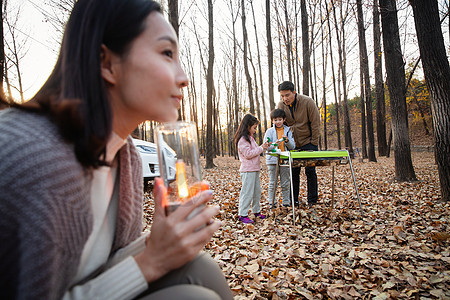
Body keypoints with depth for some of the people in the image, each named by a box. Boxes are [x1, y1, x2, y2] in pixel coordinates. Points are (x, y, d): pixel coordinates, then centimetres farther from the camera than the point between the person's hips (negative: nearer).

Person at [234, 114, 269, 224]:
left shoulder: (250, 138, 18)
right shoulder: (242, 139, -14)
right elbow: (248, 154, -20)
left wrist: (262, 147, 9)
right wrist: (261, 148, -15)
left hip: (255, 169, 10)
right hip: (247, 170, -10)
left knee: (257, 191, 16)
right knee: (247, 192, -7)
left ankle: (256, 211, 28)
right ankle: (242, 215, 0)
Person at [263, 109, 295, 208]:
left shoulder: (288, 130, 7)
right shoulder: (269, 131, 2)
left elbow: (292, 146, 3)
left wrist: (287, 141, -16)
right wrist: (274, 144, -23)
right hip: (272, 160, -1)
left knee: (285, 183, 8)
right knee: (272, 182, 4)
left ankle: (286, 202, 19)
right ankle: (271, 202, 12)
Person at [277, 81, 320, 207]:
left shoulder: (307, 102, -16)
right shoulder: (281, 105, -6)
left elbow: (315, 123, -11)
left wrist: (313, 143, -9)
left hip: (308, 142, -3)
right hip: (293, 143, 3)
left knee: (310, 171, -3)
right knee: (293, 171, 5)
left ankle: (312, 200, 10)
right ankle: (293, 199, 15)